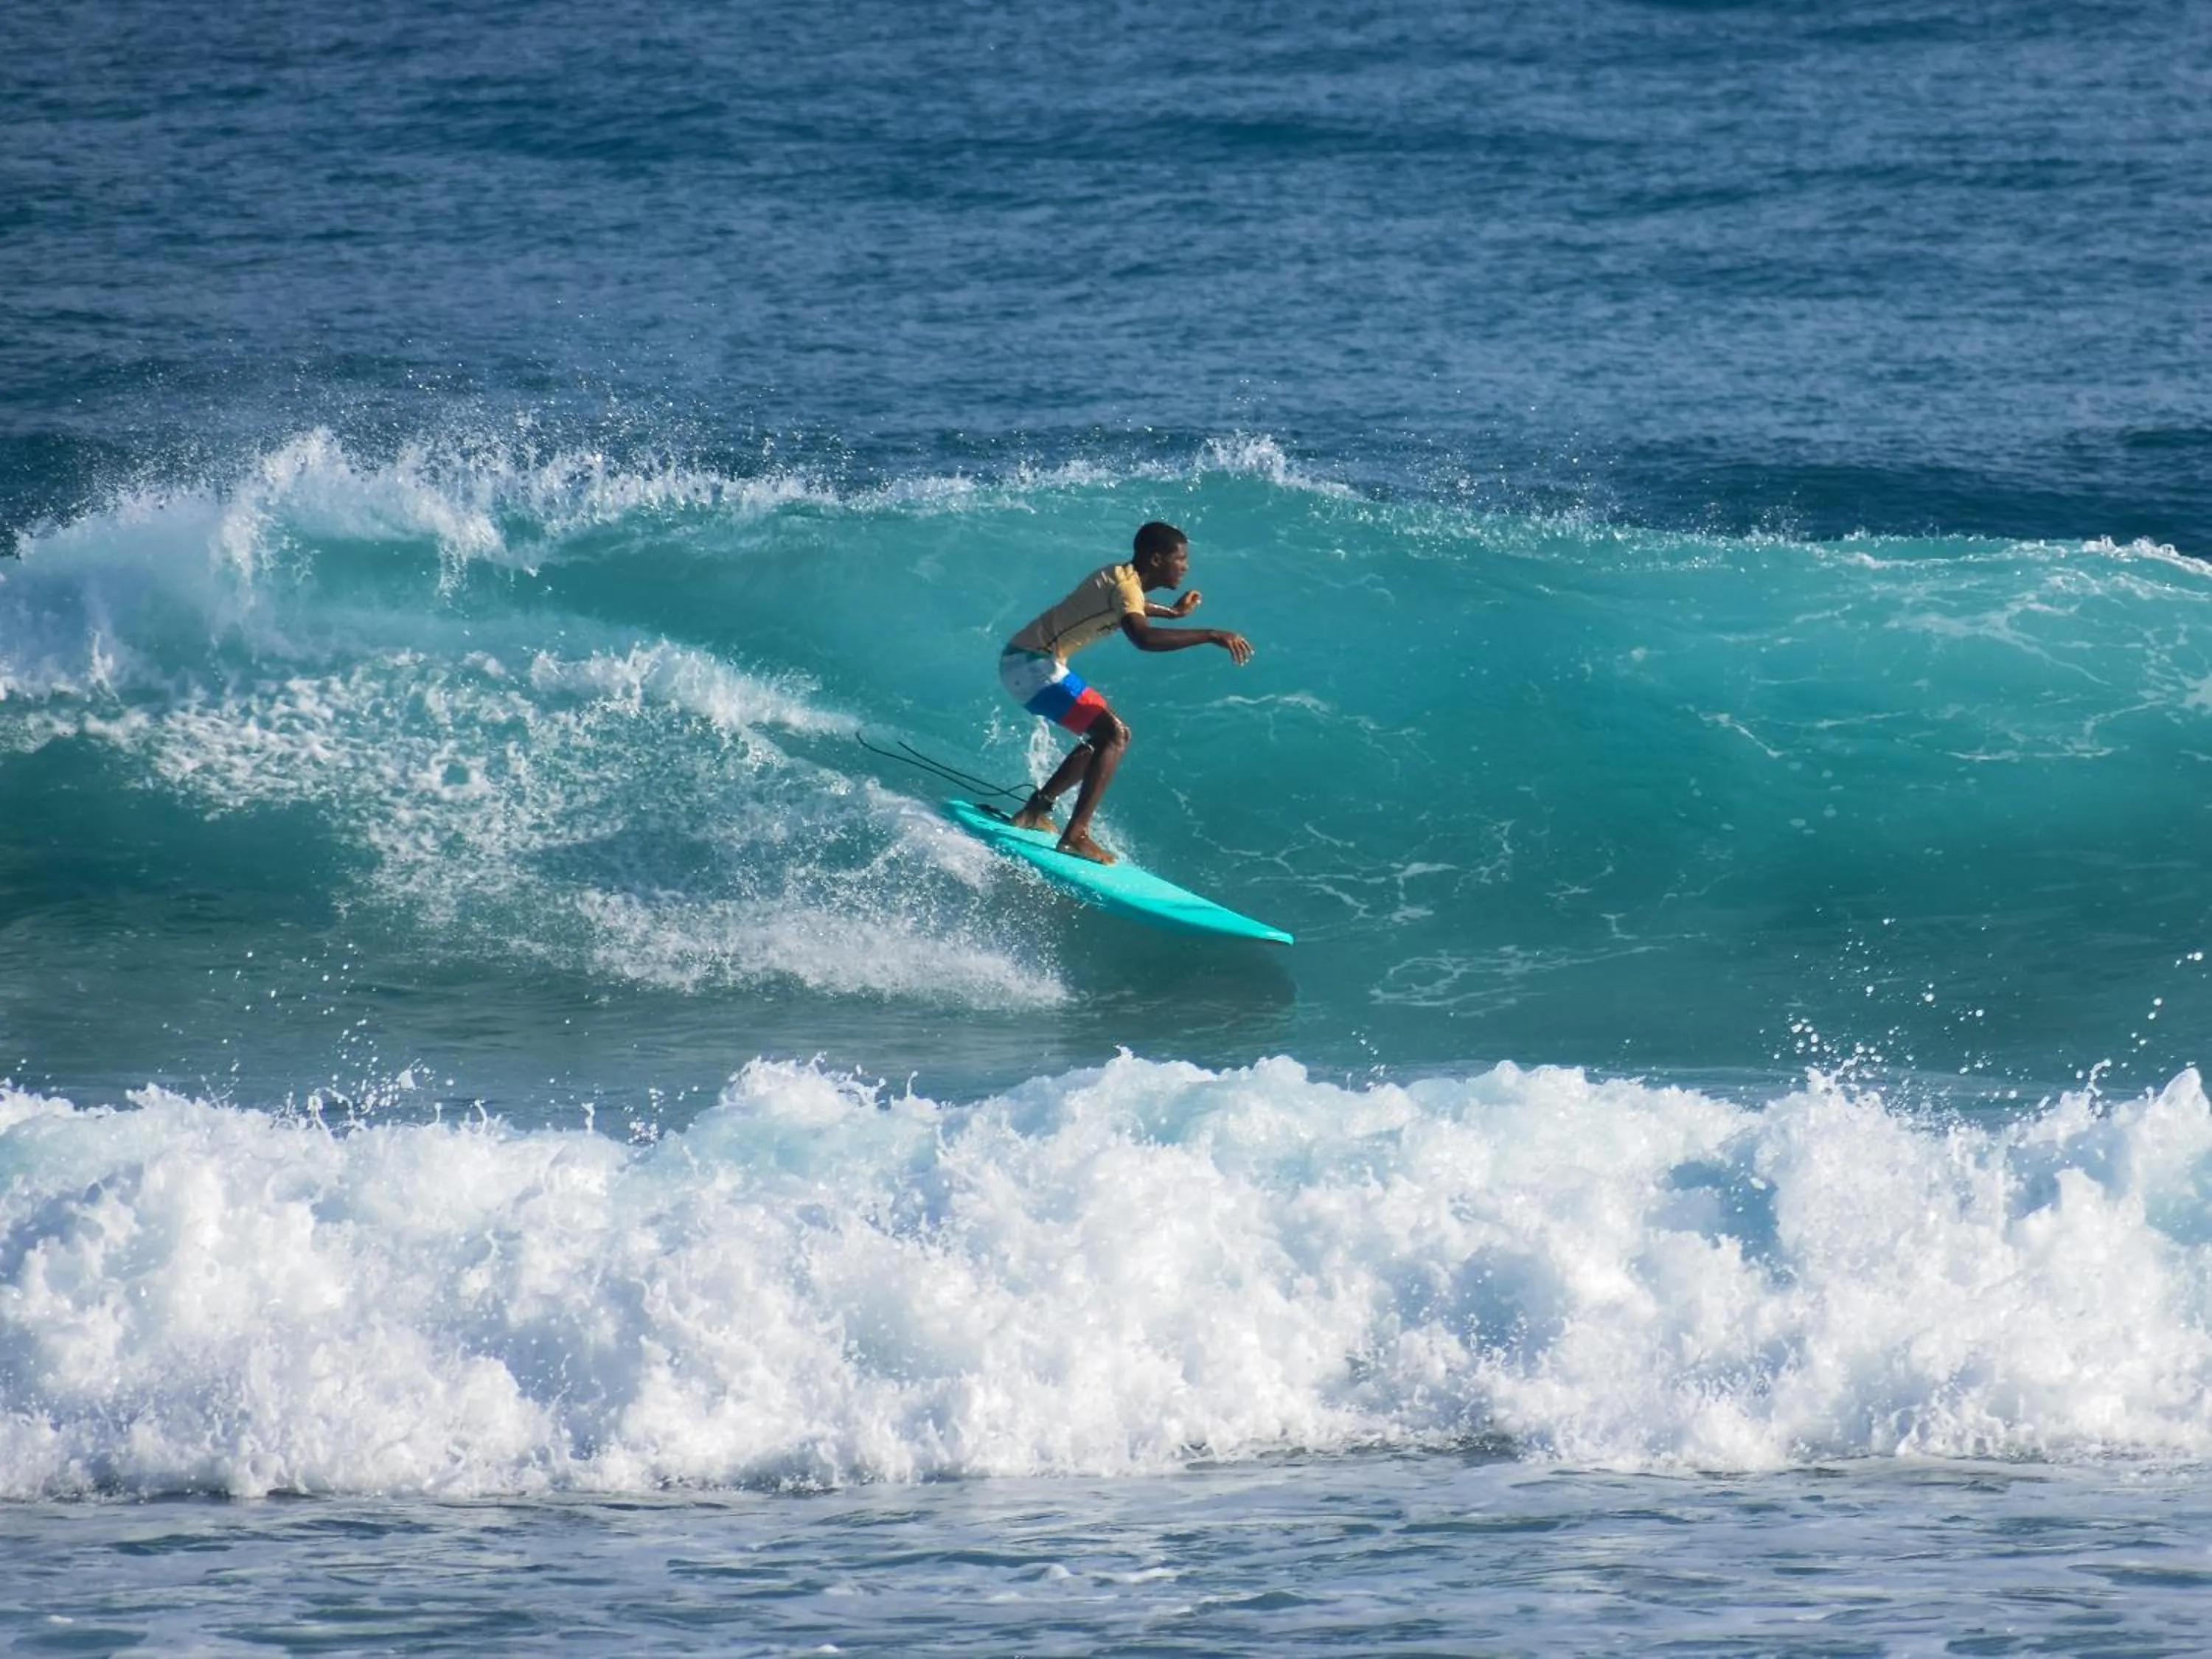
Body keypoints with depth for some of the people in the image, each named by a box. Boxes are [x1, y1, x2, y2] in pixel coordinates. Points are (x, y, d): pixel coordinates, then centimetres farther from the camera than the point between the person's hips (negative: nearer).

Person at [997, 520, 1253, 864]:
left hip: (1029, 659, 11)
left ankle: (1034, 813, 23)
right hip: (1031, 664, -11)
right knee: (1114, 735, -16)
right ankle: (1076, 835, -21)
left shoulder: (1119, 577, 12)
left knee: (1106, 736, 19)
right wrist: (1211, 636, -37)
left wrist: (1173, 612, 50)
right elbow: (1143, 638, -39)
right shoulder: (1124, 586, -19)